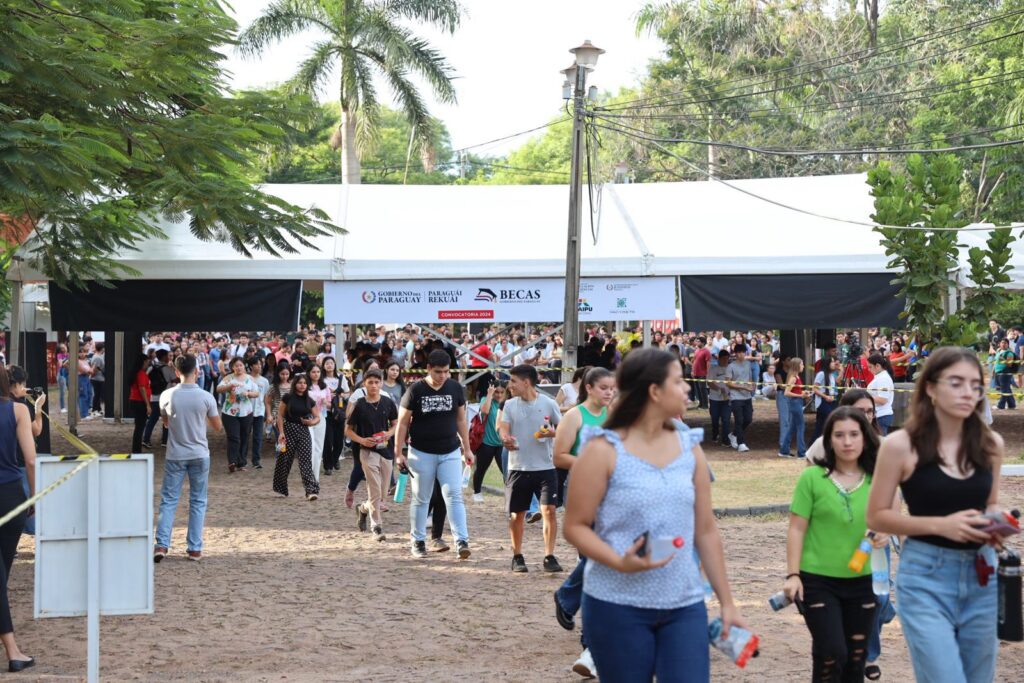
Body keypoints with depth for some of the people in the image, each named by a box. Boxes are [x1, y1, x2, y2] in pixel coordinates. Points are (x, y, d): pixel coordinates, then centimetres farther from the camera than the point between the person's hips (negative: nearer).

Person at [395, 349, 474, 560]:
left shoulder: (455, 389, 1)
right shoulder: (416, 391, -8)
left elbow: (461, 420, 10)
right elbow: (403, 423, -3)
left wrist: (466, 448, 9)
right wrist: (398, 453, -6)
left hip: (450, 453, 2)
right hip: (422, 453, -2)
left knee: (454, 496, -8)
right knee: (420, 499, 9)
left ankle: (462, 541, -13)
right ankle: (418, 542, 20)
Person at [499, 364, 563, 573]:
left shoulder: (548, 403, -1)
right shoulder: (510, 405, 5)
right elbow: (503, 428, -4)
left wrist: (552, 433, -15)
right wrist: (506, 439, -26)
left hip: (545, 467, -2)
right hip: (518, 467, 2)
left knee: (549, 510, -10)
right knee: (517, 514, 6)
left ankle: (549, 557, -3)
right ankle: (517, 557, 20)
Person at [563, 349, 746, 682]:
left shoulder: (690, 448, 8)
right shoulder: (603, 450, -7)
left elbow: (706, 532, 11)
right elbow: (575, 526, -6)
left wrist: (727, 602, 10)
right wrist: (619, 562, -23)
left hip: (685, 606, 4)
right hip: (618, 607, -4)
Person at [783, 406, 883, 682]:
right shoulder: (813, 478, -8)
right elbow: (797, 529, -6)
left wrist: (885, 535, -9)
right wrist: (793, 574, -11)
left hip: (862, 581, 4)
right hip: (818, 579, -4)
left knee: (856, 659, 11)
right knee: (831, 654, -11)